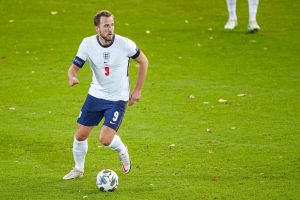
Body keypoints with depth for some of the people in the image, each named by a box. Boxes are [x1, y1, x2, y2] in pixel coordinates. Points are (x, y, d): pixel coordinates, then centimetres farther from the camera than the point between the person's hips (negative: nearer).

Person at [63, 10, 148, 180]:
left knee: (105, 139, -14)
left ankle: (122, 150, 21)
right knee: (81, 135, 5)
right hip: (96, 95, 3)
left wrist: (137, 91, -1)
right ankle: (79, 169, 30)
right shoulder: (88, 44, -13)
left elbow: (143, 62, -2)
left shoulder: (125, 44, -19)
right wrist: (72, 77, -34)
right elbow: (74, 67, -9)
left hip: (118, 99, -3)